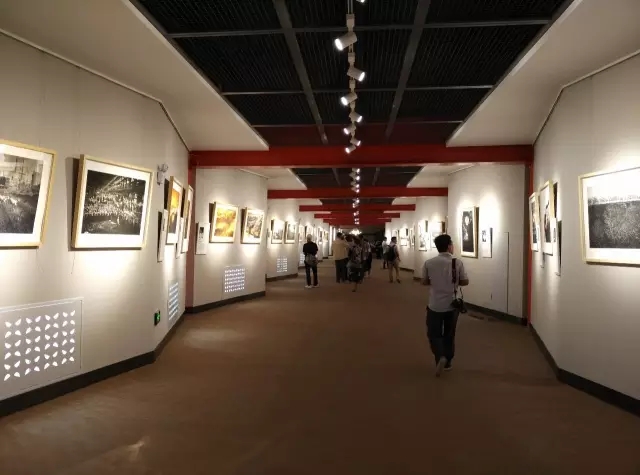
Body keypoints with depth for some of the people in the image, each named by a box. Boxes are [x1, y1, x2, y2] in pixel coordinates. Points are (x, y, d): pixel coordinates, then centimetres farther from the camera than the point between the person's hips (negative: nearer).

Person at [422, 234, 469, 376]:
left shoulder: (429, 263, -7)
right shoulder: (457, 263, -8)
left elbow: (424, 282, 0)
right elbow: (465, 282, -2)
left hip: (435, 305, -1)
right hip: (452, 305, 1)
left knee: (434, 333, 10)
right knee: (449, 334, 16)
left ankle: (440, 357, -12)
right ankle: (447, 362, 25)